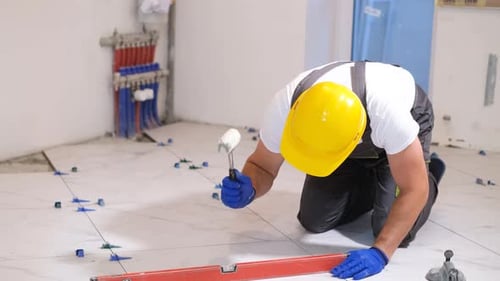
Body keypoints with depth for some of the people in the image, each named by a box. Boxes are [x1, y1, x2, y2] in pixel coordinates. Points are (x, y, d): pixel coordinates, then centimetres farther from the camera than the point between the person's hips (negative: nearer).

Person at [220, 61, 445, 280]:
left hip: (407, 120, -3)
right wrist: (248, 189, -44)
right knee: (314, 221, -4)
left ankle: (426, 171, 17)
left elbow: (413, 189, -39)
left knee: (398, 232, -16)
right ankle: (375, 183, 23)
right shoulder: (284, 106, -36)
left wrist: (380, 252, -48)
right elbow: (262, 165, -20)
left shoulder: (387, 111, -46)